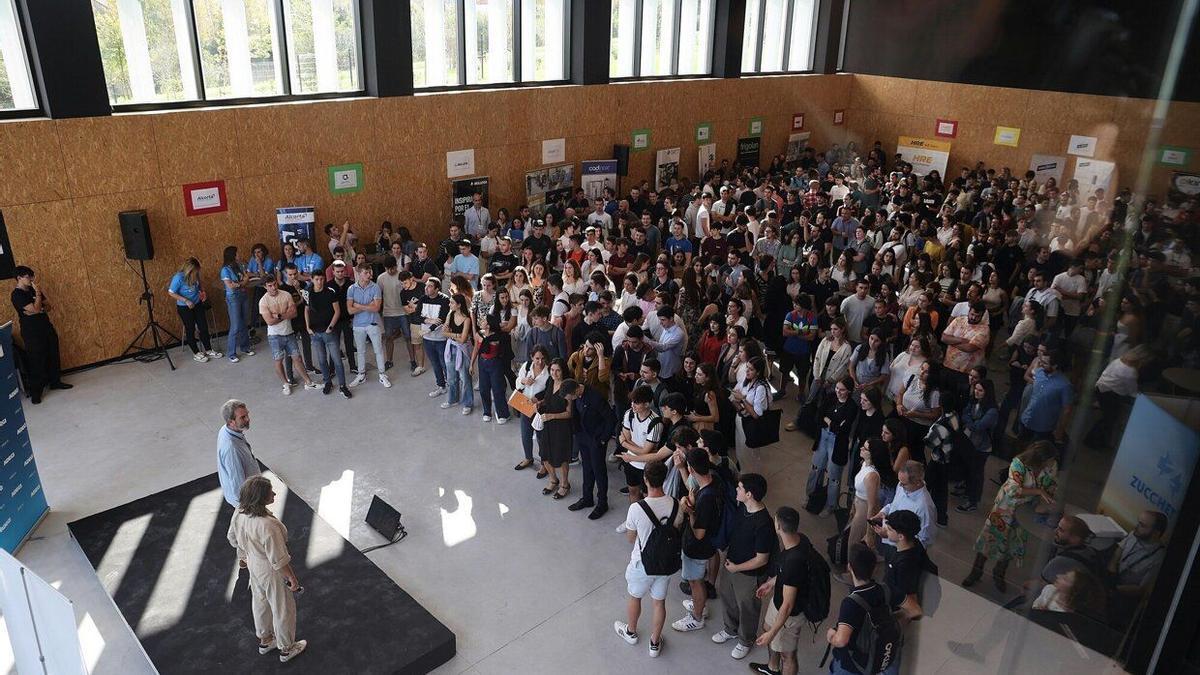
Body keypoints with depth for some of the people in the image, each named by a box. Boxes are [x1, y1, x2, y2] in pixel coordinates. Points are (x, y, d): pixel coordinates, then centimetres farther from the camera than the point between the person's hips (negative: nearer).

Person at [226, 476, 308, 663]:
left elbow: (232, 538, 2)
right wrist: (292, 578, -14)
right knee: (282, 610, 18)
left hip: (254, 565, 8)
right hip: (272, 572, -7)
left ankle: (264, 640, 55)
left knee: (260, 602, 30)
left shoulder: (239, 512, -18)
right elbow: (279, 560, -30)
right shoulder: (268, 526, -41)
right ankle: (286, 648, 41)